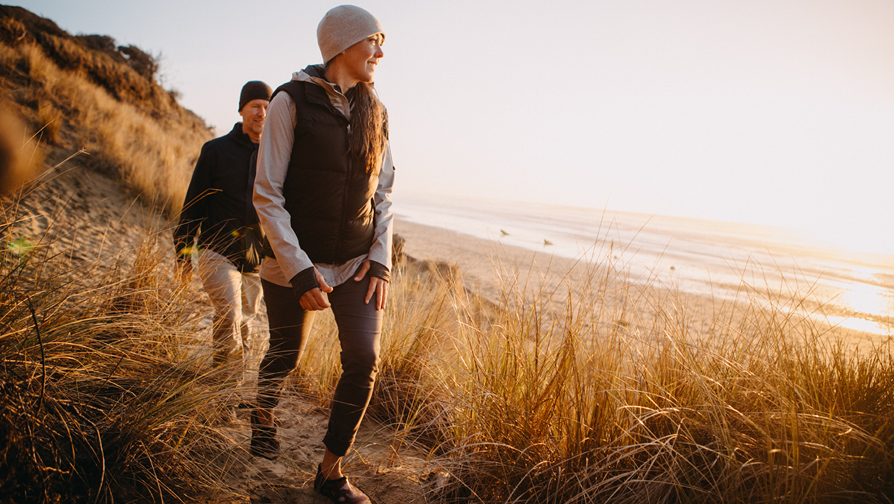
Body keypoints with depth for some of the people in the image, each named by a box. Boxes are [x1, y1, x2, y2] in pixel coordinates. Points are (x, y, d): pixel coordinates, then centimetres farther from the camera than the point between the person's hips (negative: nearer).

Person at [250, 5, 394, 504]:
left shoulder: (374, 111, 6)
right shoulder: (293, 101, -10)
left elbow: (384, 193, 10)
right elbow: (267, 195, -13)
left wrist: (381, 259, -2)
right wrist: (300, 272, -18)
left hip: (358, 261, 4)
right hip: (295, 259, -4)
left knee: (365, 359, -7)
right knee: (287, 355, 12)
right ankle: (264, 413, 48)